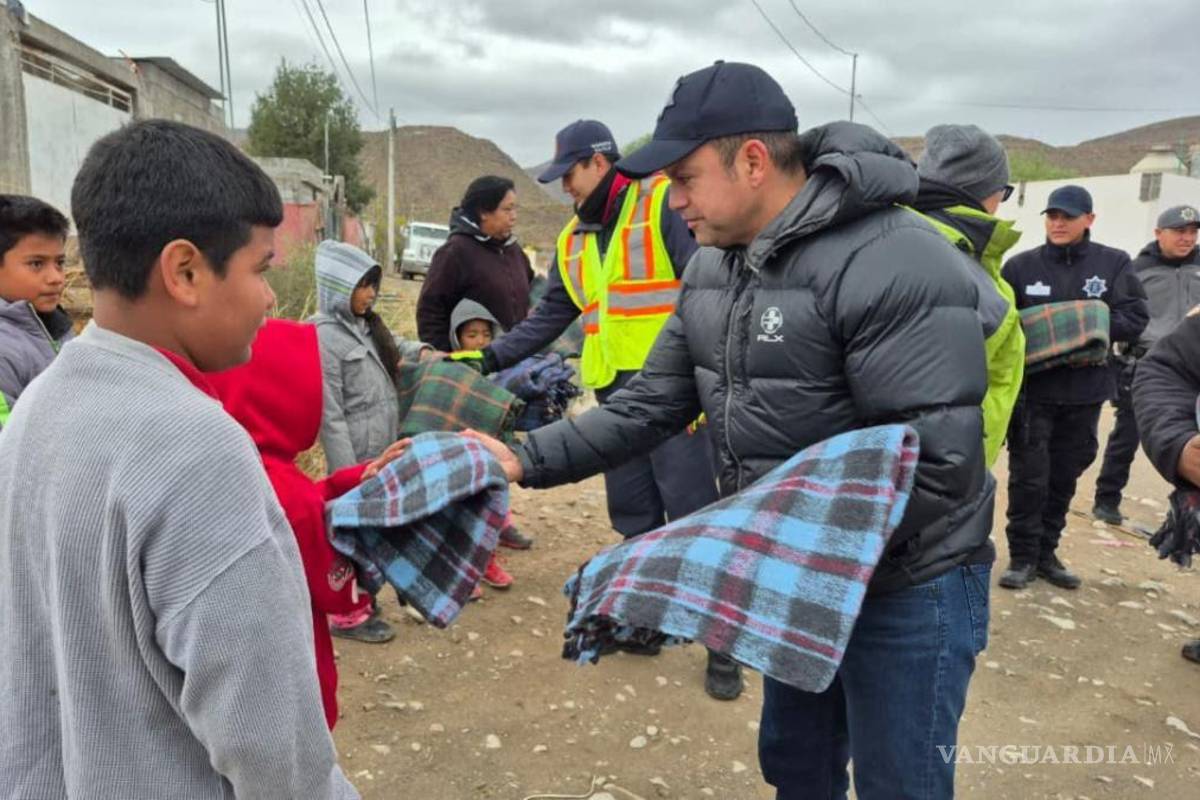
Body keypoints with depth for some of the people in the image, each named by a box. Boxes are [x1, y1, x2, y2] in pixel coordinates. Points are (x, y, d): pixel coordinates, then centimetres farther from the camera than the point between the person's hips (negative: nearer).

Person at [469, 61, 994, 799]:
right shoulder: (712, 269, 1)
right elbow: (649, 406, 2)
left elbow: (936, 461, -29)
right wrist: (527, 460, -8)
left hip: (906, 587, -7)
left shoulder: (895, 266, -25)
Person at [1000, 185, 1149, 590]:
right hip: (1031, 390, -2)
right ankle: (1023, 556, 11)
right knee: (1029, 476, -2)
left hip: (1085, 393, 2)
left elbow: (1135, 318, 1)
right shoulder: (1021, 265, 0)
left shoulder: (1114, 263, 4)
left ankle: (1046, 552, 25)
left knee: (1064, 477, 12)